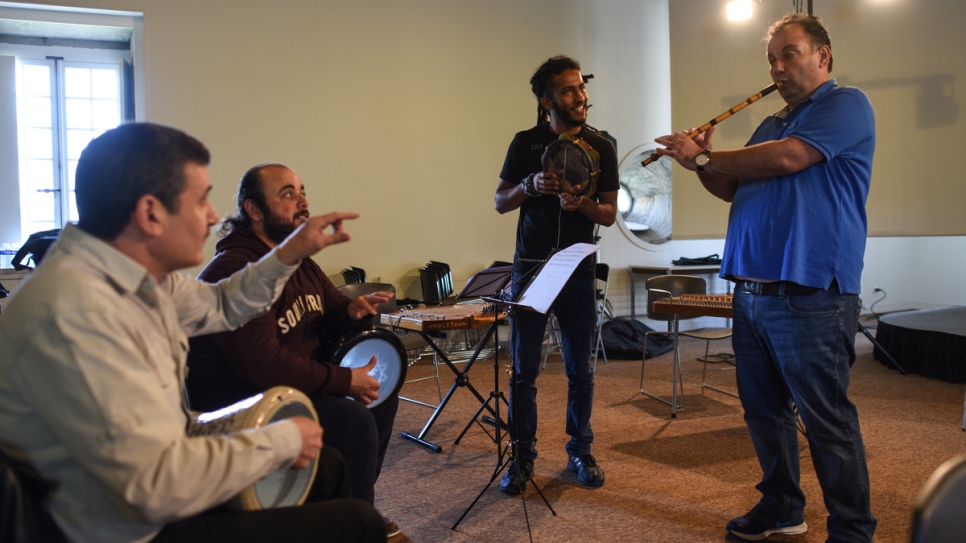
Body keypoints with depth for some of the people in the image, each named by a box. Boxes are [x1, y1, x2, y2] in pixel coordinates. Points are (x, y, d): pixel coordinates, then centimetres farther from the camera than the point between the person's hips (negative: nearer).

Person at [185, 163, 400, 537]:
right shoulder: (235, 271, -24)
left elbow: (331, 318, 16)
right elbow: (263, 364, -31)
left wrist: (354, 311, -9)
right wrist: (345, 380, -25)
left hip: (298, 382, 10)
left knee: (382, 397, 9)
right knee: (353, 419, -24)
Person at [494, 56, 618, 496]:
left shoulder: (600, 148, 5)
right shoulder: (526, 143, 4)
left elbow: (610, 214, 4)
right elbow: (500, 202, 5)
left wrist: (582, 204, -18)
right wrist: (530, 185, -15)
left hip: (578, 271, 1)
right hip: (529, 267, 0)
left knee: (579, 369, 7)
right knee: (523, 370, 1)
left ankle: (580, 452, 24)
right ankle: (522, 458, 13)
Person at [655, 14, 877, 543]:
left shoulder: (846, 104, -3)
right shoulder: (770, 125, 21)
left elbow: (786, 159, -18)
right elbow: (734, 189, 20)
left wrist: (705, 156, -10)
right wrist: (702, 165, 0)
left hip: (809, 296, -8)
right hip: (751, 294, 8)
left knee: (827, 421, 0)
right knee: (763, 410, 15)